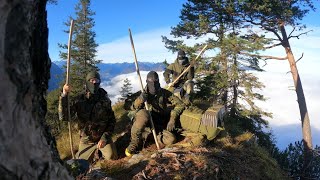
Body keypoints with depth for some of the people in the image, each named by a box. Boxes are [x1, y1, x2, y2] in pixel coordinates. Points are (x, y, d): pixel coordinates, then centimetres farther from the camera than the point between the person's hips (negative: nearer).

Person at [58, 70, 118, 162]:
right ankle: (94, 150, 32)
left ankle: (100, 150, 13)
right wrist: (64, 95, -31)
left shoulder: (104, 99, -9)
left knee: (112, 157, -16)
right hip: (87, 140, 1)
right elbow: (63, 117, -21)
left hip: (103, 137, 0)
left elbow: (112, 120, -3)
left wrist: (105, 138, -12)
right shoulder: (79, 100, -11)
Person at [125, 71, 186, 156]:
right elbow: (133, 108, -6)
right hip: (145, 123, -1)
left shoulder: (165, 93, 3)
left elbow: (180, 104, -1)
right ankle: (134, 142, -19)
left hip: (159, 126, 2)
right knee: (143, 113, -36)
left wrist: (172, 120, -13)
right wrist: (141, 98, -26)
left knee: (171, 139, -25)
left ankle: (146, 135, -1)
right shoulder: (144, 94, 6)